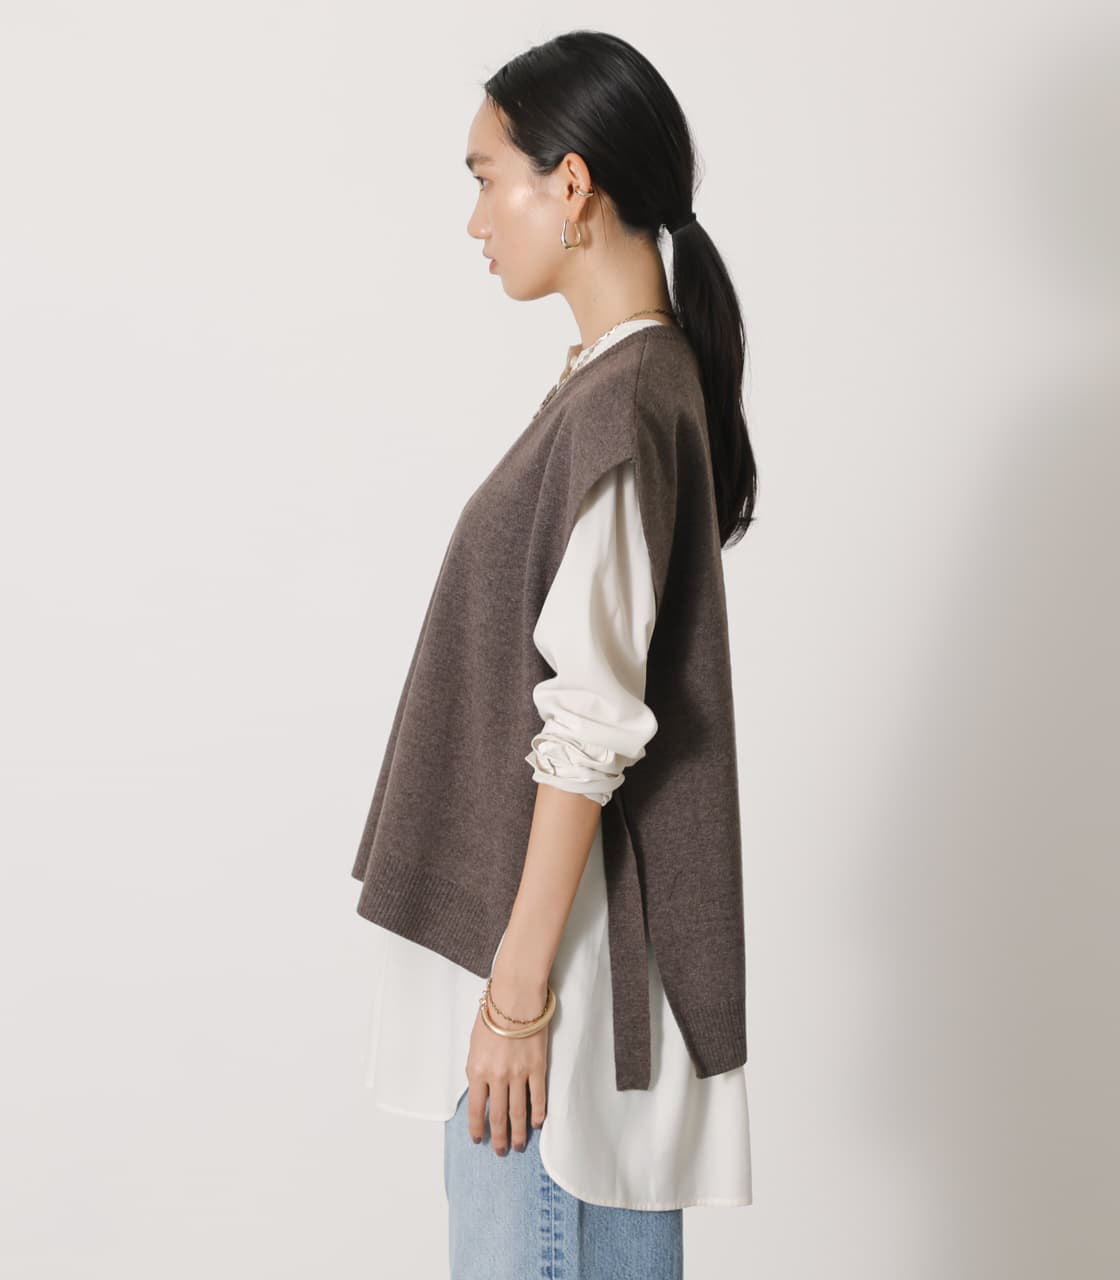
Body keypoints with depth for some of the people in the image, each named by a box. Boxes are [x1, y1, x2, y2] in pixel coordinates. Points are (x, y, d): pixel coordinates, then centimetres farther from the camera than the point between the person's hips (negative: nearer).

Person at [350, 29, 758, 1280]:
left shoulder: (617, 405, -19)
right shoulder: (643, 371, 10)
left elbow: (589, 733, -21)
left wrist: (518, 991, -17)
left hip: (557, 936, -10)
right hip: (562, 917, 10)